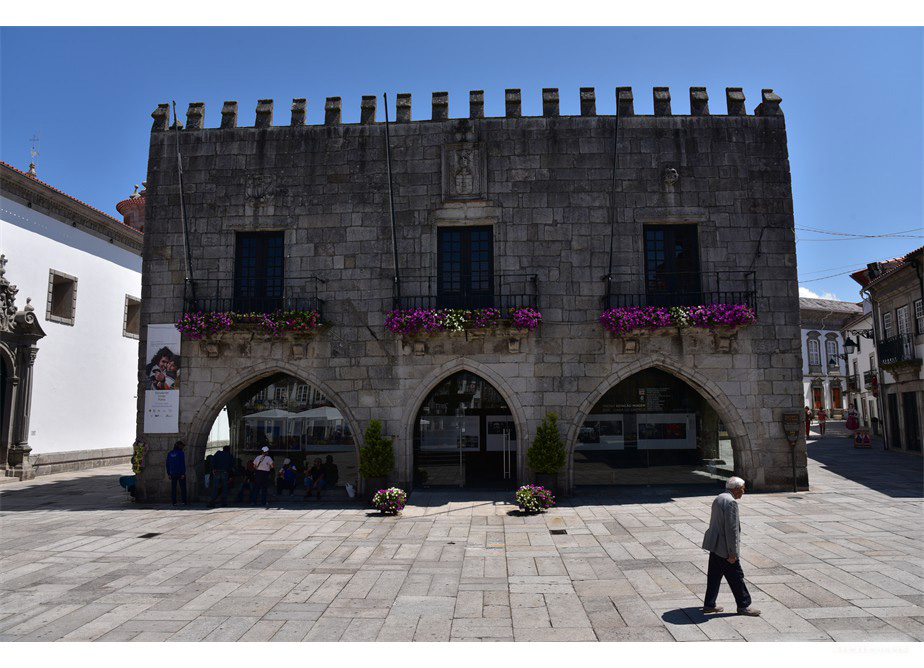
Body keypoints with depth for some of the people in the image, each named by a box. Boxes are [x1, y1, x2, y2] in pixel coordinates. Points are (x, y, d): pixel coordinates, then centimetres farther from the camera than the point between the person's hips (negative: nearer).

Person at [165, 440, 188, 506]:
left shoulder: (170, 453, 8)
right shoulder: (181, 453, -9)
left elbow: (168, 464, 9)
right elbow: (182, 464, -14)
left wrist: (169, 473, 13)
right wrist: (183, 473, -13)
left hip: (173, 473, 5)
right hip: (180, 473, -5)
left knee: (173, 488, 5)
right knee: (183, 487, 1)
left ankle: (174, 502, 3)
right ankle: (184, 501, 0)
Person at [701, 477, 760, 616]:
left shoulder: (718, 499, 12)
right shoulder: (731, 502, -19)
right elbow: (731, 528, -21)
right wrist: (732, 552, -18)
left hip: (714, 546, 9)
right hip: (724, 548, -9)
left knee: (714, 576, 14)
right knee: (736, 576, 5)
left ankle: (709, 605, 20)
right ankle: (743, 606, 17)